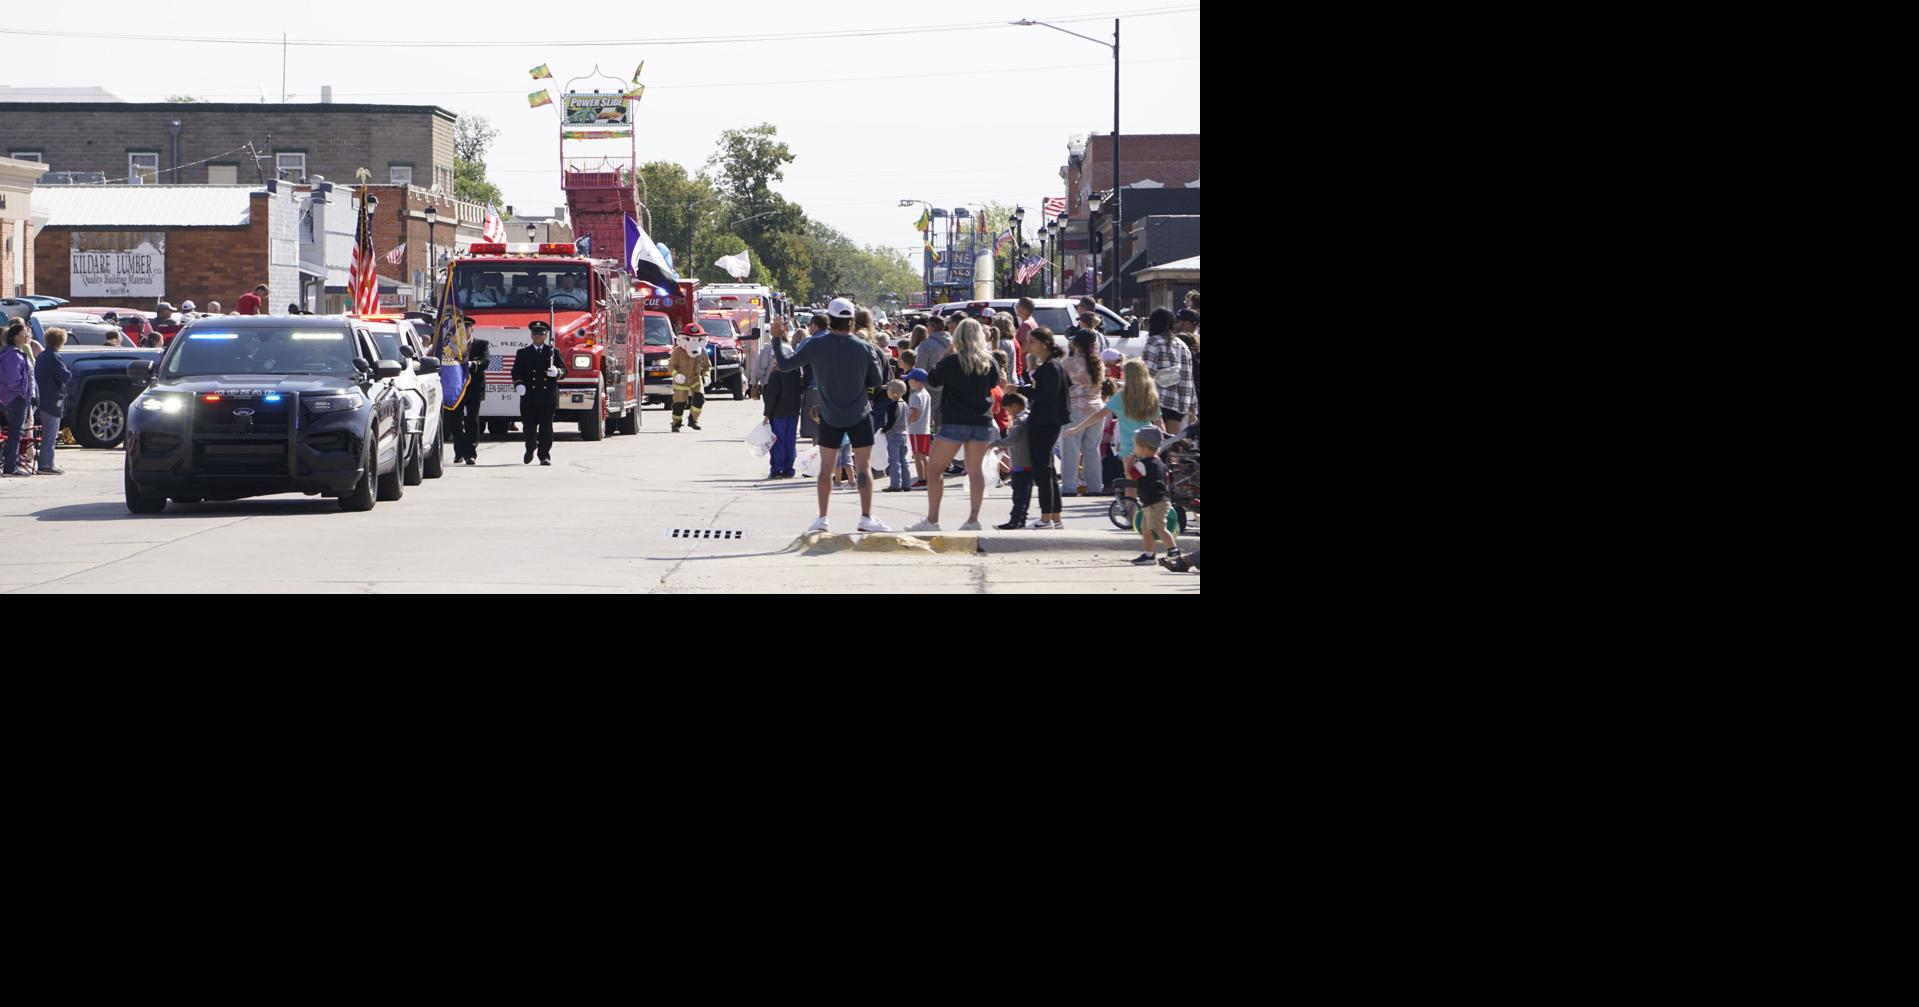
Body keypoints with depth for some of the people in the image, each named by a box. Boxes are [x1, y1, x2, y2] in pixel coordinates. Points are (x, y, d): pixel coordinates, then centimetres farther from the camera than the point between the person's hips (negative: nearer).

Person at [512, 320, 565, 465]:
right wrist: (518, 383, -15)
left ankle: (545, 455, -1)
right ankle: (530, 449, 30)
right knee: (529, 425, 5)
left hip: (548, 395, -1)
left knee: (546, 426, -4)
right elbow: (516, 371, 4)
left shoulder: (554, 352, 10)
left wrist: (556, 372, -17)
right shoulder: (523, 353, 12)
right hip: (529, 395, 1)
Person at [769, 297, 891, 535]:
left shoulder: (816, 346, -11)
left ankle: (822, 519, 12)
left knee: (826, 467, 12)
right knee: (863, 467, 3)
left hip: (830, 417, 1)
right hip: (860, 416, -1)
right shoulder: (864, 348, -10)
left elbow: (785, 364, -5)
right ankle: (866, 517, -2)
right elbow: (876, 381, 1)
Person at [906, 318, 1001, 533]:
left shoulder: (951, 361, -10)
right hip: (982, 421, 4)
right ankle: (973, 519, 4)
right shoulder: (989, 362, 2)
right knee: (975, 469, 9)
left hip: (955, 422, -4)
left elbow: (933, 380, 4)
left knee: (935, 469, 2)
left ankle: (932, 520, -4)